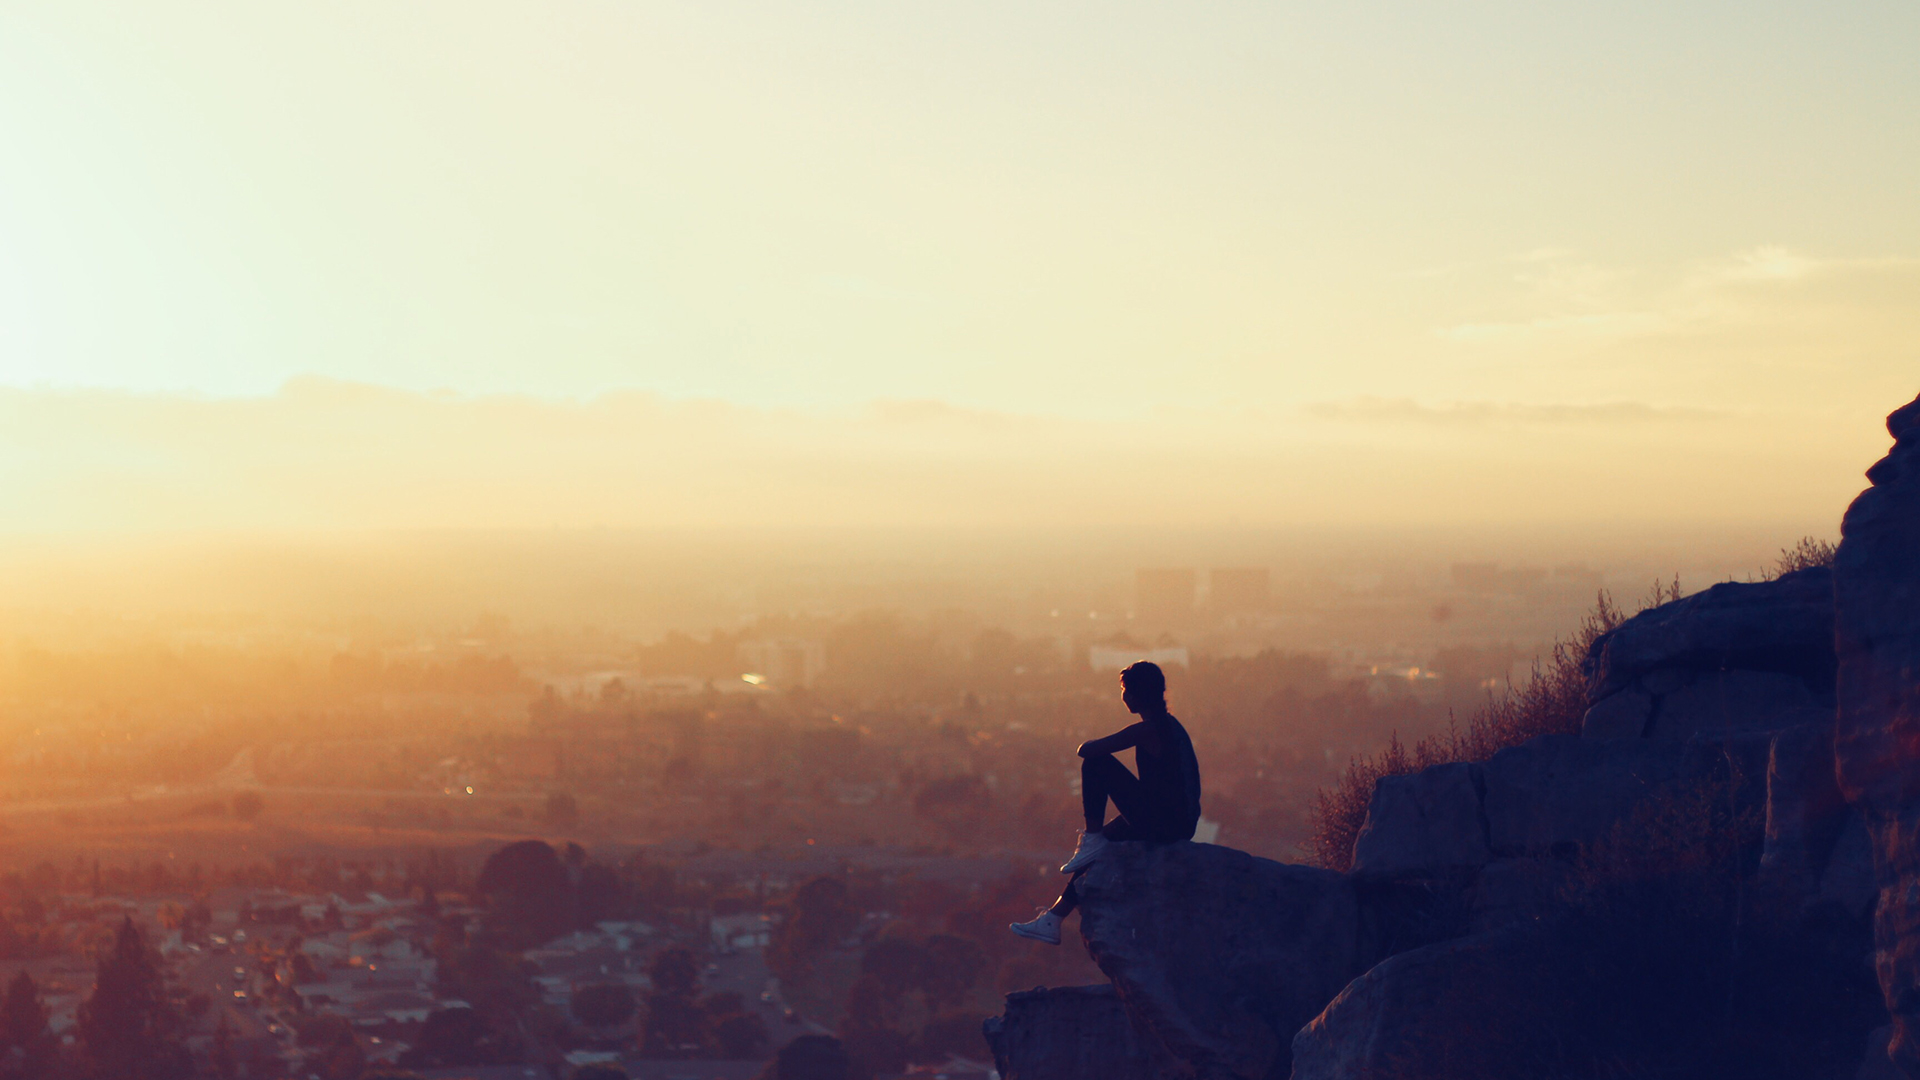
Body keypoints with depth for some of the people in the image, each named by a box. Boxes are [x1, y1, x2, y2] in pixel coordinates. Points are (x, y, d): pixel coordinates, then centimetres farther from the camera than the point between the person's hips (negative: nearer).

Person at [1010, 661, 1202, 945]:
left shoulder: (1146, 731, -17)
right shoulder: (1169, 724, 13)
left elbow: (1086, 750, -16)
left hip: (1162, 823, -10)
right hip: (1180, 823, 10)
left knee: (1096, 765, -5)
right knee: (1105, 839, 25)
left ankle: (1092, 841, 2)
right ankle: (1052, 921, 28)